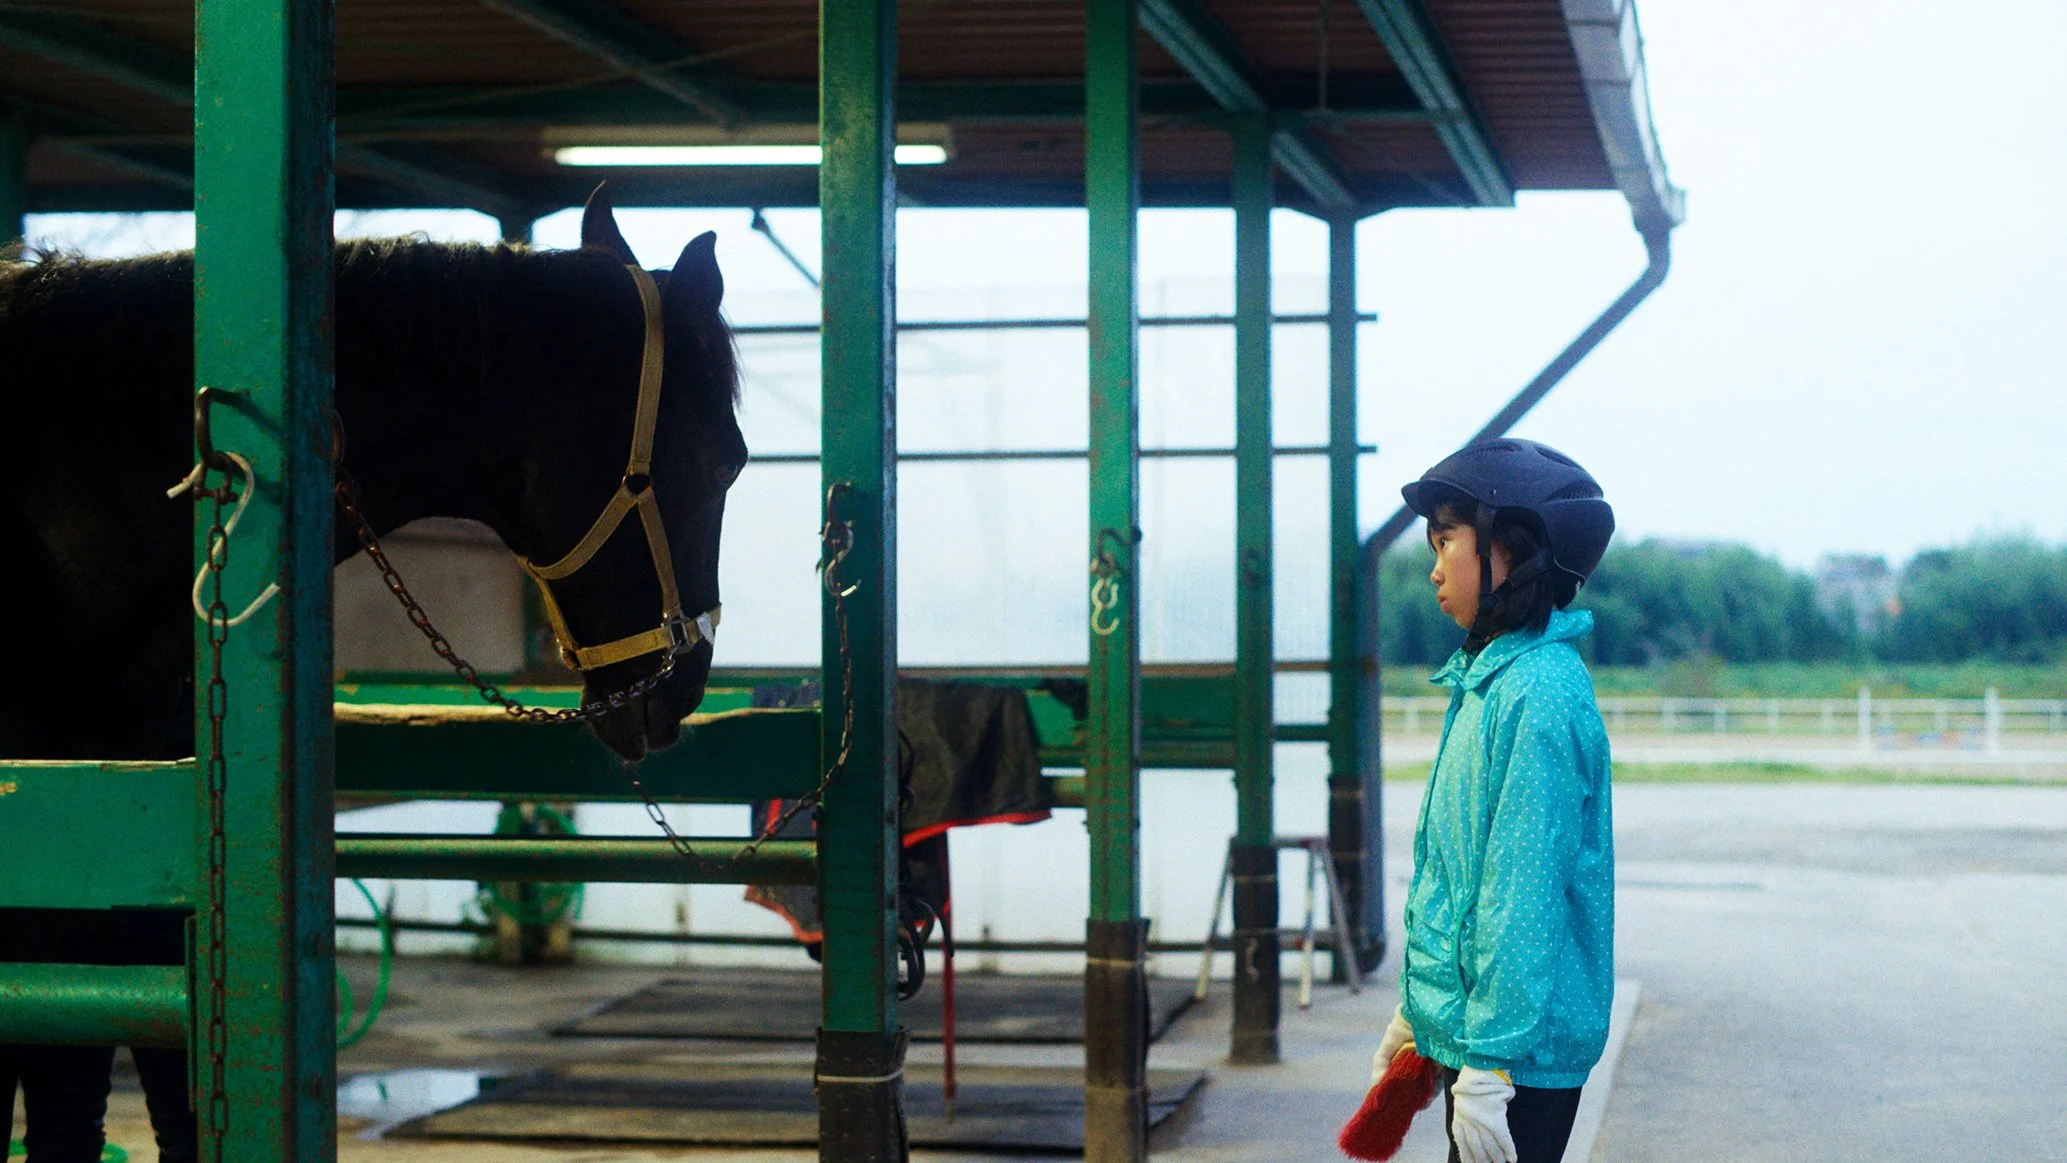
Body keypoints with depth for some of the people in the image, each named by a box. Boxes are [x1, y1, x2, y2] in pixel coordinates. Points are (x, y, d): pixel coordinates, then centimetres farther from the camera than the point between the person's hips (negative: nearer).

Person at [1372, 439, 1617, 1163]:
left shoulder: (1537, 696, -17)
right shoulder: (1489, 681, 13)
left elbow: (1525, 895, -21)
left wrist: (1487, 1063, -22)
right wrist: (1417, 1013, 22)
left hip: (1518, 1047, -9)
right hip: (1466, 1022, 9)